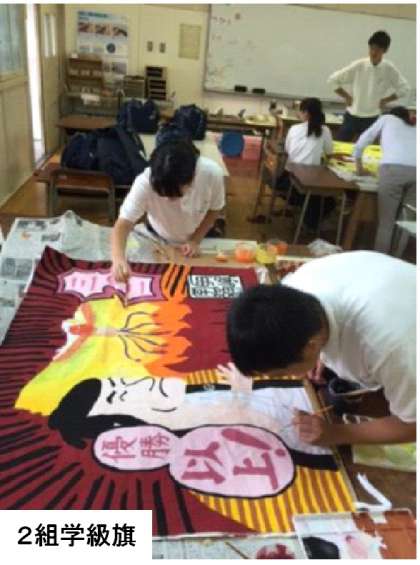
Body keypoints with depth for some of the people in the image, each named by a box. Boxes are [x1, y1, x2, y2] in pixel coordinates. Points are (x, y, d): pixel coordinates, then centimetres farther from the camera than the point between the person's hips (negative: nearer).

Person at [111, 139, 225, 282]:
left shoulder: (212, 173, -34)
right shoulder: (146, 182, -37)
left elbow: (214, 210, -13)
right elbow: (123, 224, -38)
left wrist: (195, 240, -20)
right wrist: (118, 258, -56)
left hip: (200, 235, 1)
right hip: (157, 240, 0)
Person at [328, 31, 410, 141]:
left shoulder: (389, 69, -7)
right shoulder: (358, 65, -11)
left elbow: (404, 88, 4)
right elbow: (333, 80, -6)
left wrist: (385, 100, -1)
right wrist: (346, 97, -3)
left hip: (372, 119, 1)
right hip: (352, 116, 0)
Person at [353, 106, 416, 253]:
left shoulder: (387, 118, 30)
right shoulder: (414, 127, 36)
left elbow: (362, 141, 28)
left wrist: (359, 167, 39)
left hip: (393, 168, -3)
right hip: (415, 170, 3)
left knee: (386, 222, 0)